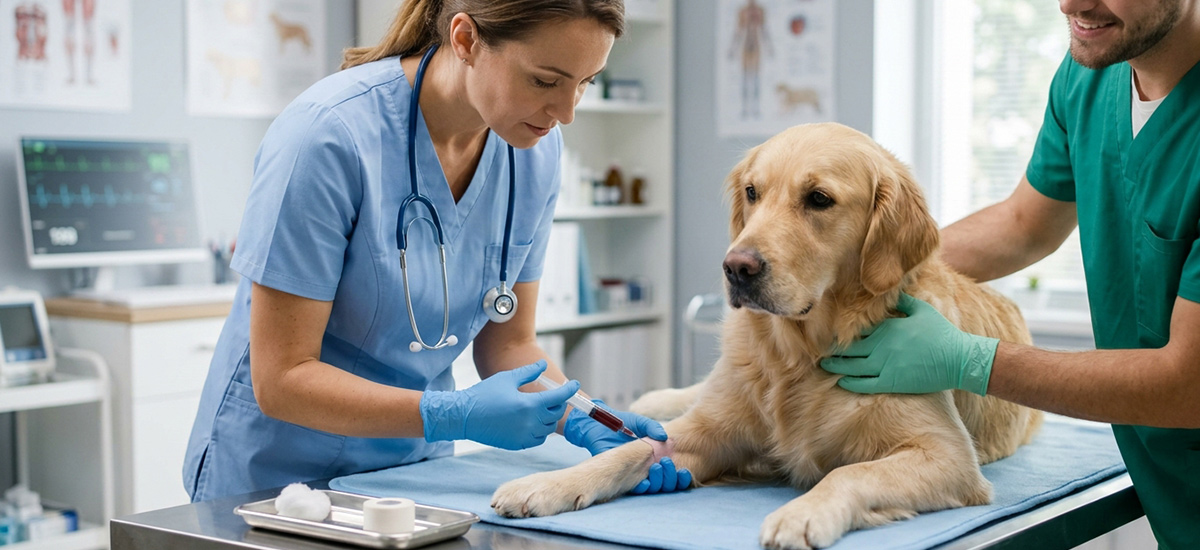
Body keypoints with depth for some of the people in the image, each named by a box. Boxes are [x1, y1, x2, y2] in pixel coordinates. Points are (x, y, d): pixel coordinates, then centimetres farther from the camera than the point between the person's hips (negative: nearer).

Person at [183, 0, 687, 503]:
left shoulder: (535, 145, -6)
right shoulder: (327, 136, -23)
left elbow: (507, 343, 3)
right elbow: (281, 379, -20)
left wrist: (586, 424, -15)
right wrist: (454, 416, -29)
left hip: (416, 467, 4)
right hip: (279, 474, -4)